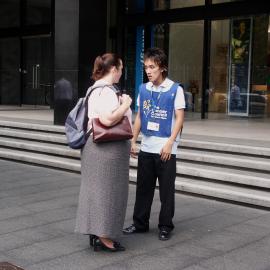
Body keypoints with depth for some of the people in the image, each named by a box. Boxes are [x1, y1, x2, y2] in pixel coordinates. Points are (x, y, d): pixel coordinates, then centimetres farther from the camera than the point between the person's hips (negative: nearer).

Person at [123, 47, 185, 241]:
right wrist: (133, 141, 9)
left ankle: (165, 227, 17)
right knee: (143, 188, 11)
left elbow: (179, 119, -8)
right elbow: (139, 117, 12)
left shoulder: (175, 90, -6)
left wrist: (169, 143, -15)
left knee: (166, 190, 4)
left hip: (166, 149, -4)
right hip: (146, 148, 4)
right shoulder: (144, 89, 7)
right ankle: (140, 223, 24)